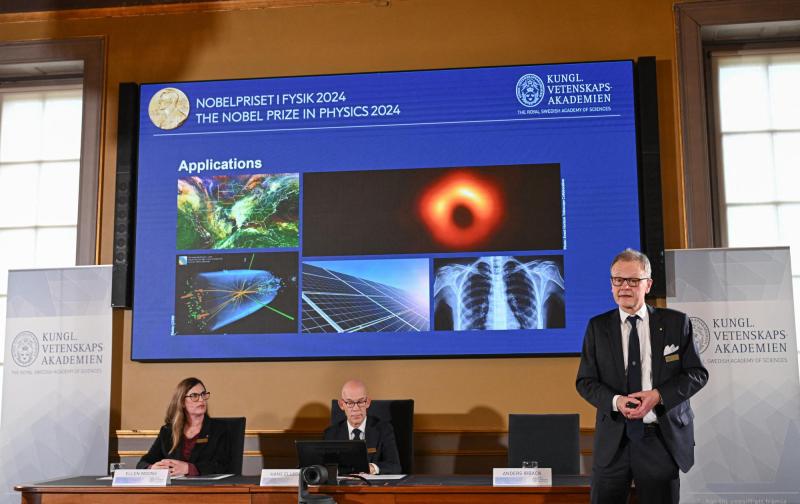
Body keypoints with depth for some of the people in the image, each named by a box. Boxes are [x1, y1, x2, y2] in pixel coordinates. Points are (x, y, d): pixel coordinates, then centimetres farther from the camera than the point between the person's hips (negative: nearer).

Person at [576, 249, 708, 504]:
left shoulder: (676, 322, 1)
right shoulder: (597, 327, 4)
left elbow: (698, 373, 0)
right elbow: (585, 381, 3)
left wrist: (658, 395, -16)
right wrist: (615, 401, -17)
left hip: (662, 438, 0)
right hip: (613, 438, 1)